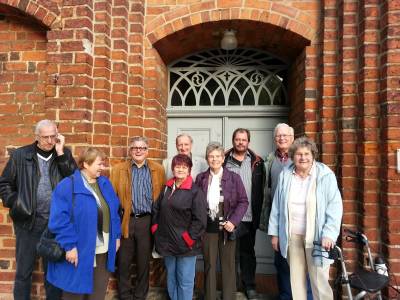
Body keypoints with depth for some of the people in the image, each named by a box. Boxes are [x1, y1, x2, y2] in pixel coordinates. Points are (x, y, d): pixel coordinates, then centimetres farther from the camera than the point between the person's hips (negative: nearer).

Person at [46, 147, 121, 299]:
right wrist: (70, 245, -21)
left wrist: (117, 236, 9)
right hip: (80, 252, -6)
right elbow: (60, 220, -19)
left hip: (104, 251, 6)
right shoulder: (67, 186, -15)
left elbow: (114, 212, 13)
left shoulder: (105, 184, 7)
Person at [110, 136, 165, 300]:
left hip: (147, 221, 0)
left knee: (144, 261, 13)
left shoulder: (158, 170, 4)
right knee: (123, 261, 10)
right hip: (125, 221, 0)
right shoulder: (119, 169, 2)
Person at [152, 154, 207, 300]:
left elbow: (200, 219, -16)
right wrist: (155, 227, 8)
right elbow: (156, 209, 17)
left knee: (185, 281, 6)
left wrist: (189, 238, -15)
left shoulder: (196, 192, -12)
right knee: (171, 278, 21)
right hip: (167, 242, 6)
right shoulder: (167, 188, 7)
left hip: (185, 245, -5)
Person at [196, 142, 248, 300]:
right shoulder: (201, 178, 2)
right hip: (207, 227, 2)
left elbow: (243, 201, -4)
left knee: (228, 265, 10)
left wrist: (233, 221, -15)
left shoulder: (234, 177, -4)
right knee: (209, 265, 12)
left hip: (227, 227, -1)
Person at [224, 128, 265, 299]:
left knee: (248, 252, 14)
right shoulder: (224, 161, 1)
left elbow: (261, 190, 3)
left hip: (249, 216, 1)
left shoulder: (257, 162, 4)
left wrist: (259, 214, -1)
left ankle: (249, 286, 28)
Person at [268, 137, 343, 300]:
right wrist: (274, 233, 7)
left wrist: (329, 234, -15)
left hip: (316, 236, -3)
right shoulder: (285, 175, 3)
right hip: (292, 236, 3)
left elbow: (335, 207, -8)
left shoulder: (326, 175, -7)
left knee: (319, 280, 2)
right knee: (296, 278, 14)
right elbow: (276, 206, 7)